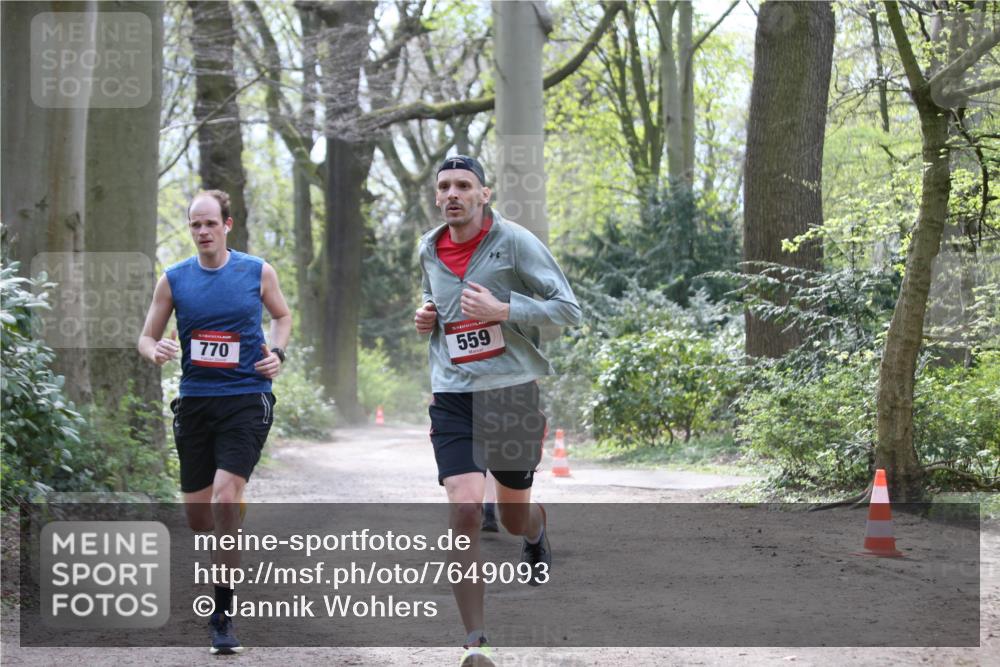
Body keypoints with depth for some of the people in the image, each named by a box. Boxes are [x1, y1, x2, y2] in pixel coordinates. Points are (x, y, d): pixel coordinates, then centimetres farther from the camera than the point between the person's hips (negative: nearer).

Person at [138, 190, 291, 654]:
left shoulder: (258, 271, 2)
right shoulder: (173, 280, 4)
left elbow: (282, 315, 19)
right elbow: (146, 337, 9)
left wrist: (277, 352, 0)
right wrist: (156, 351, -14)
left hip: (246, 398, -3)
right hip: (195, 401, 3)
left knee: (225, 496, -18)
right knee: (197, 511, 6)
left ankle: (222, 615, -13)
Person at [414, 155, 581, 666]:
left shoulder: (515, 242, -7)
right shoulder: (429, 250, 8)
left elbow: (568, 308, -9)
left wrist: (502, 310, -20)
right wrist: (425, 319, 6)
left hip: (512, 392, -2)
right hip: (452, 397, 2)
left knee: (514, 516, 12)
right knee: (465, 511, -16)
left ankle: (537, 535, 54)